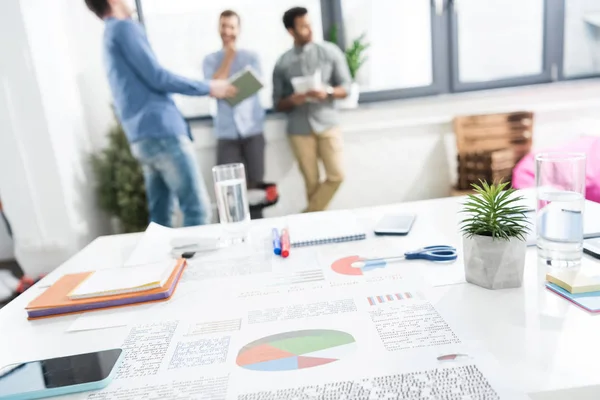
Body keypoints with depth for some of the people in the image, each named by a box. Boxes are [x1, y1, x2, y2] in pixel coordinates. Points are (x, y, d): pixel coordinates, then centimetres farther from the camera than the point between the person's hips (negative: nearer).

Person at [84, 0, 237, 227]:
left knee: (160, 216, 11)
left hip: (143, 138, 10)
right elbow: (157, 78, -11)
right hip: (161, 133, -10)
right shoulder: (124, 27, -3)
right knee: (197, 209, -10)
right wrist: (207, 88, -1)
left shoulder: (110, 37, 26)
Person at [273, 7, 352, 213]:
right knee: (312, 182, 3)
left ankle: (308, 217, 11)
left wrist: (328, 92, -17)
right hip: (300, 129, 0)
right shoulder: (282, 63, 4)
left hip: (328, 124, 0)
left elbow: (346, 87, 3)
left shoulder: (330, 51, 3)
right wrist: (292, 100, -15)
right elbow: (277, 103, 7)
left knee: (336, 175, -6)